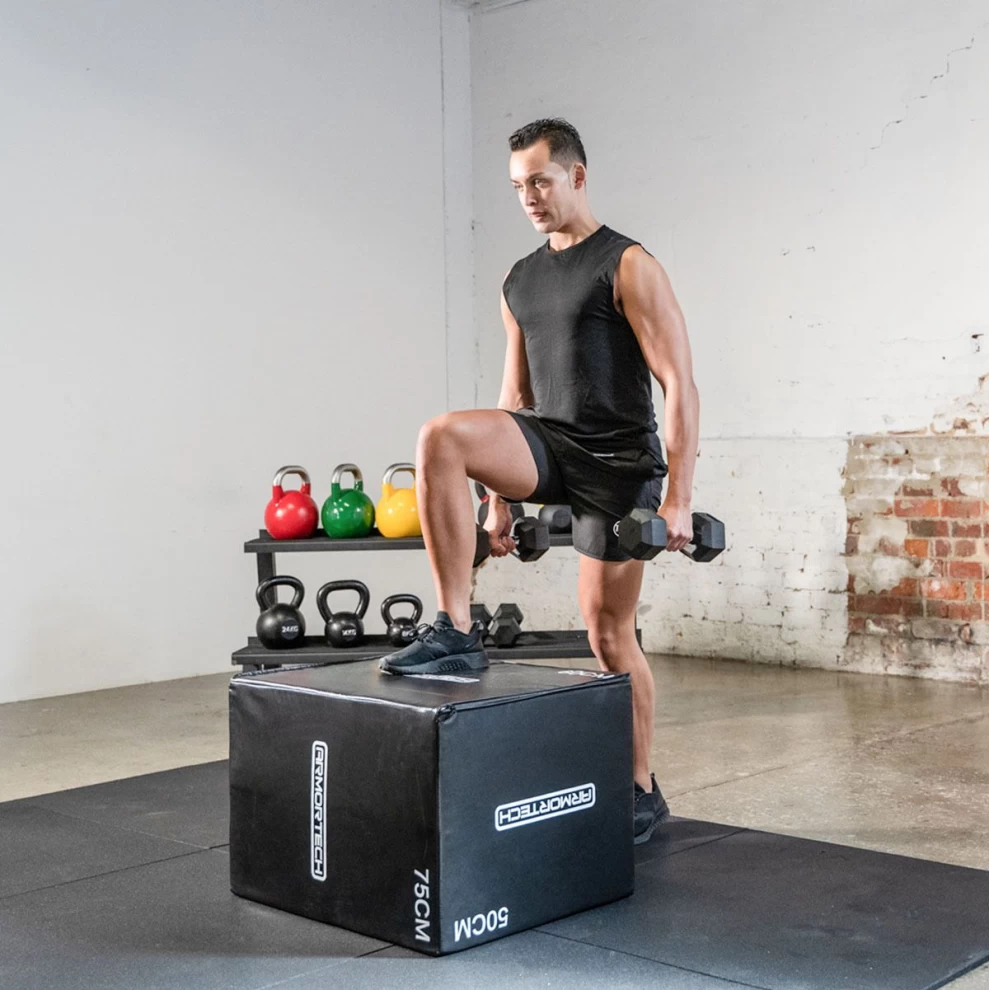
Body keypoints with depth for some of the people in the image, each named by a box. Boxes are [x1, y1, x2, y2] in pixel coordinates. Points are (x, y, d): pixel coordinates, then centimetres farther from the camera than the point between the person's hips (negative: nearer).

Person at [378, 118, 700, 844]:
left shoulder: (629, 267, -9)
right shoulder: (520, 282, 12)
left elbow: (680, 385, -14)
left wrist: (678, 500, -19)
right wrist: (502, 497, 16)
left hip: (617, 462, -5)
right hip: (548, 446, 6)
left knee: (610, 632, 0)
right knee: (443, 438, -23)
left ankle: (643, 792, 18)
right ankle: (456, 634, -19)